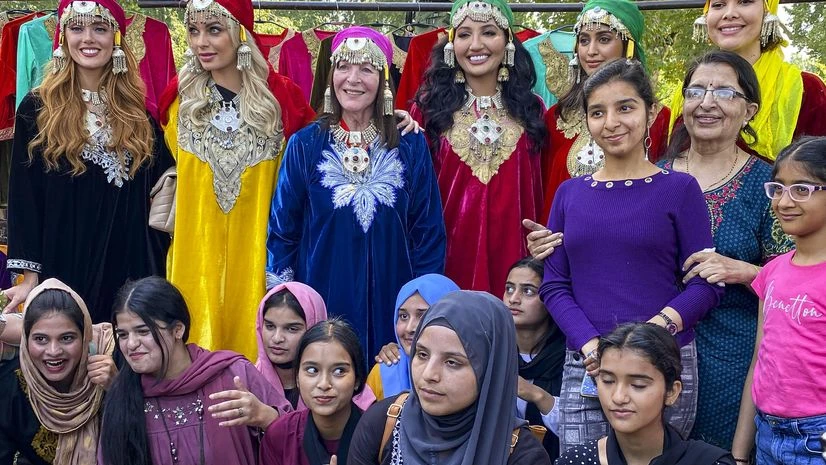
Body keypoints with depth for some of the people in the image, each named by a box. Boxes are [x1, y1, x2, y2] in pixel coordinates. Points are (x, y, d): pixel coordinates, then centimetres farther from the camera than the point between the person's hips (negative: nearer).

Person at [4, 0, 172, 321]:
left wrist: (158, 268, 4)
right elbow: (25, 197, -1)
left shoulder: (137, 112, 8)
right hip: (65, 263, -2)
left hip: (132, 262, 2)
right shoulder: (37, 109, 0)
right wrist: (29, 276, -7)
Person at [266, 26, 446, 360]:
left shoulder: (410, 146, 0)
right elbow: (282, 232, 3)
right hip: (322, 304, 0)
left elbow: (429, 233, 4)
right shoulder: (305, 145, -1)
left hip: (391, 303, 1)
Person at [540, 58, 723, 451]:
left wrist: (654, 330, -19)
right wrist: (591, 346, -10)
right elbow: (554, 285, 6)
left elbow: (706, 284, -3)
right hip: (583, 367, 2)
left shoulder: (679, 188, 1)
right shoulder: (569, 194, 9)